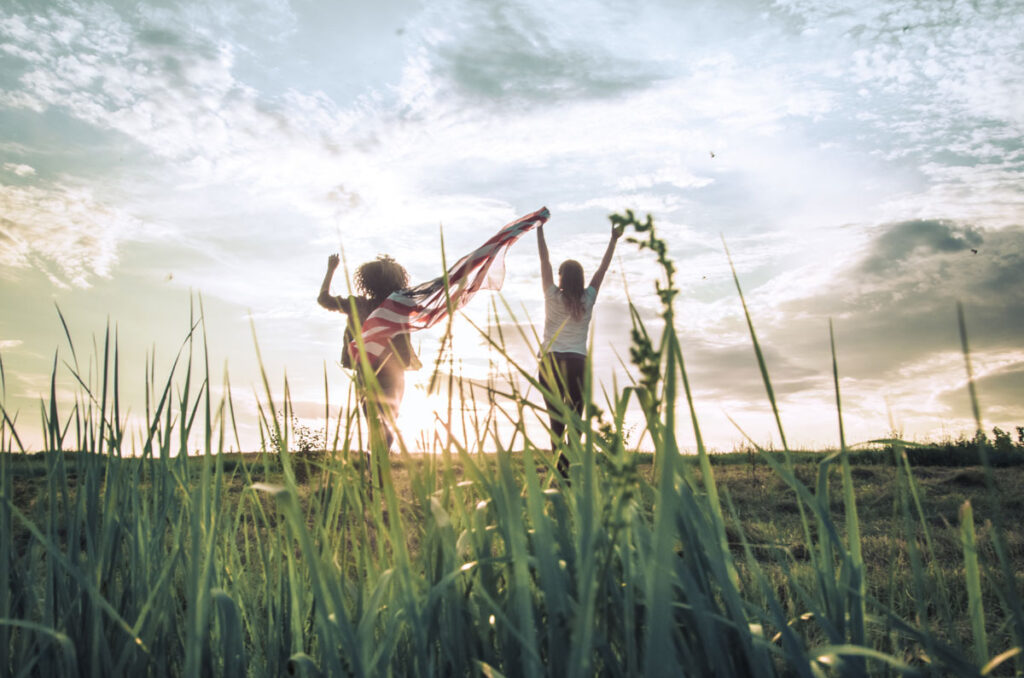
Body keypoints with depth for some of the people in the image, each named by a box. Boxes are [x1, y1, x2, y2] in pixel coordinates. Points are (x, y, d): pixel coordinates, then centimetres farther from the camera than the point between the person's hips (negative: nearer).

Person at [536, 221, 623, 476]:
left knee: (556, 419, 0)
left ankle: (560, 470, -4)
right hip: (578, 362, 1)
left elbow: (544, 261, 2)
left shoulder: (553, 297, -3)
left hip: (552, 361, -1)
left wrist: (540, 229, 8)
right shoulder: (588, 300, 2)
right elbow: (603, 268, 11)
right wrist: (614, 239, 21)